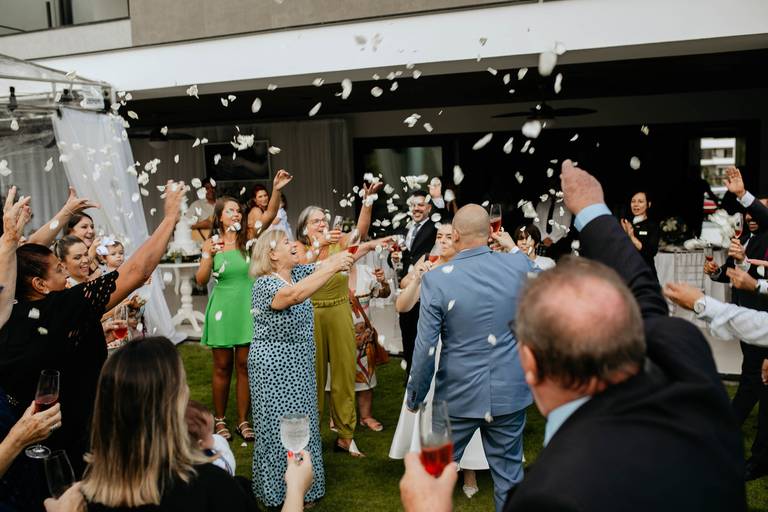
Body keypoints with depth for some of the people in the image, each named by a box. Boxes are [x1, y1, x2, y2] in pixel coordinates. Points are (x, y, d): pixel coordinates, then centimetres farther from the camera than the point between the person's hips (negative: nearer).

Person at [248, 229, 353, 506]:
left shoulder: (299, 272, 4)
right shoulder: (265, 284, -20)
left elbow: (328, 262, 0)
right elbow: (295, 295, -39)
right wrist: (333, 267, -41)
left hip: (299, 366, 8)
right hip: (274, 368, -8)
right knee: (279, 429, 5)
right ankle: (279, 493, 22)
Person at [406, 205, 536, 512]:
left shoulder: (436, 279, -16)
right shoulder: (519, 265, -8)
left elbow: (425, 349, -14)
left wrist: (415, 396, 2)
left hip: (459, 395, -2)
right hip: (510, 392, 2)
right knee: (509, 475, 17)